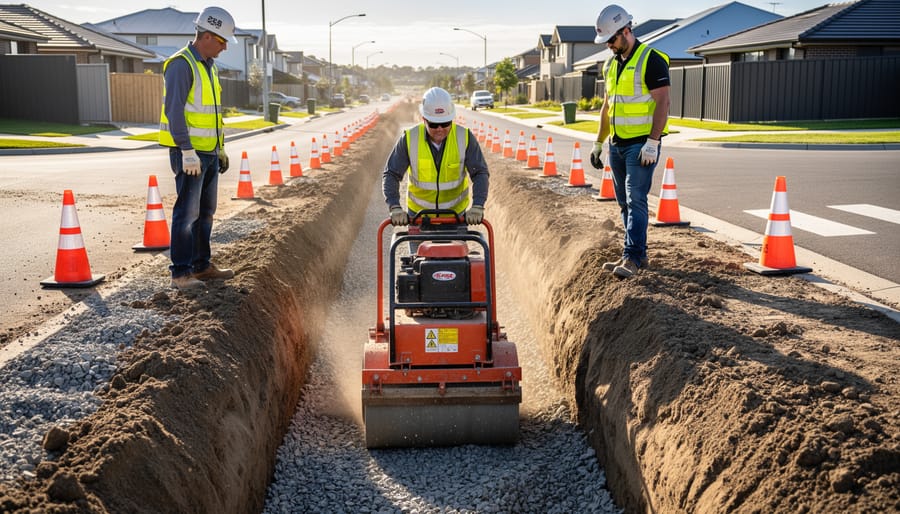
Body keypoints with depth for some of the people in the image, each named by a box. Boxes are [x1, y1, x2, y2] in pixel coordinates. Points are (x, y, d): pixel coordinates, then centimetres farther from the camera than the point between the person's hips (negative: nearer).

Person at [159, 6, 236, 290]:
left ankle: (201, 266, 22)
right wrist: (188, 151, -24)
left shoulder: (208, 67, 16)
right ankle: (180, 273, -4)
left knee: (205, 212, 13)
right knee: (187, 212, -8)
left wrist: (220, 148, 21)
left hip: (208, 152, 9)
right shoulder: (181, 65, -13)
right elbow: (174, 111, -20)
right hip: (189, 153, -9)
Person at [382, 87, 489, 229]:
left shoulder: (465, 137, -14)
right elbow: (391, 174, -12)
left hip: (456, 211, 0)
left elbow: (480, 173, -12)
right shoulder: (409, 139, -14)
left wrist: (477, 206, -28)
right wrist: (395, 207, -27)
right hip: (418, 211, 0)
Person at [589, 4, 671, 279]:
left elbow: (662, 103, -16)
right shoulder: (611, 65, 14)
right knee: (624, 202, 10)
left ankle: (632, 257, -9)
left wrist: (652, 143, -22)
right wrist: (598, 143, 19)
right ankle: (636, 254, 18)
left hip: (641, 144, -8)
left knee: (636, 201, -11)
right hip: (617, 144, 8)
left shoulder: (651, 60, -11)